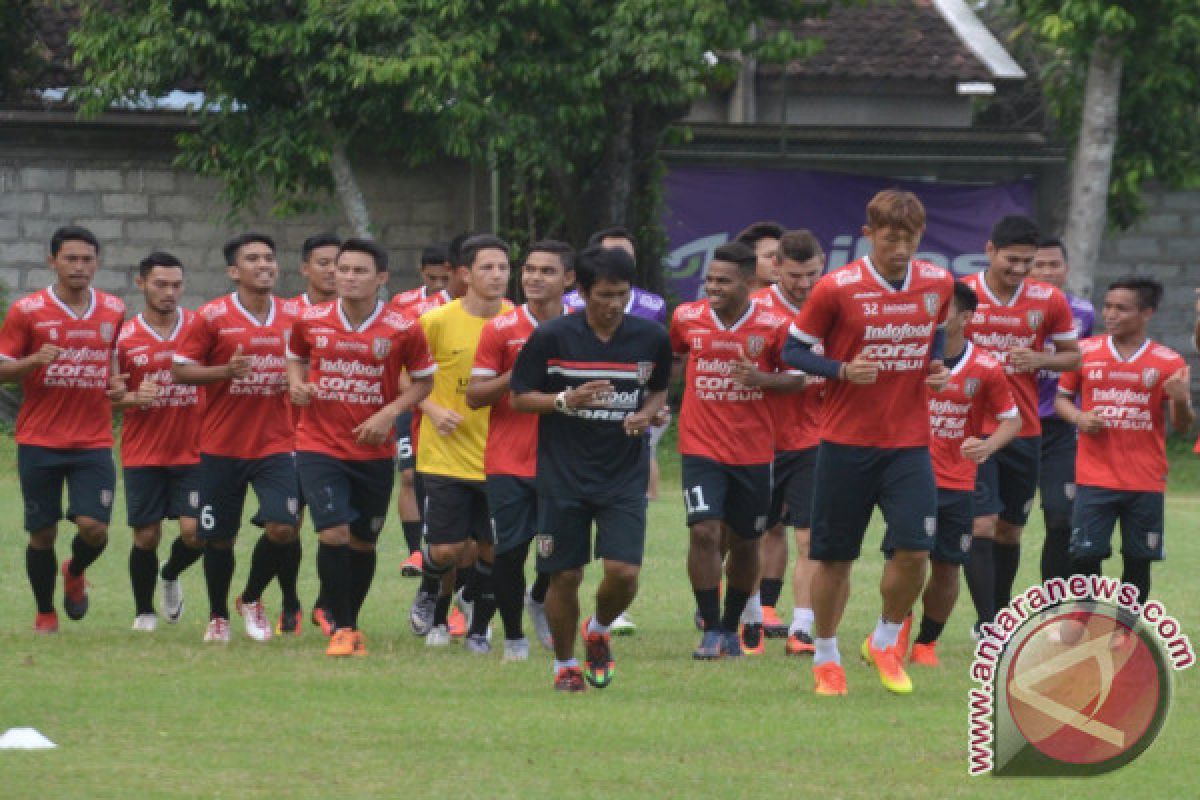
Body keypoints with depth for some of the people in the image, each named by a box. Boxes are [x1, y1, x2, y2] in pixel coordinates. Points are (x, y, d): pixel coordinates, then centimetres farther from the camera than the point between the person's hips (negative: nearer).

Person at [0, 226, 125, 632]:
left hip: (93, 442, 2)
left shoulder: (114, 311, 6)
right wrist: (34, 361, -21)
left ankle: (75, 573, 23)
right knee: (42, 534, 2)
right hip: (38, 442, -2)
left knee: (93, 526, -11)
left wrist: (118, 384, 2)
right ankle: (45, 614, 21)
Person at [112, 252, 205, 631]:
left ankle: (171, 575, 23)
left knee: (194, 531, -10)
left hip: (192, 453, 0)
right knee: (146, 535, 2)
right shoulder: (125, 337, 0)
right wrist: (133, 398, -15)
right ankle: (143, 612, 21)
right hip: (142, 454, 0)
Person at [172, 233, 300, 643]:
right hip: (222, 446, -2)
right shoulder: (213, 316, -6)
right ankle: (218, 617, 27)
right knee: (219, 537, 6)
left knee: (282, 529, -14)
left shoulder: (292, 317, 4)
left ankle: (252, 599, 13)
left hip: (276, 444, 2)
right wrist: (226, 370, -19)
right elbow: (180, 370, -5)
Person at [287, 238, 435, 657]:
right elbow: (296, 358, 16)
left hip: (374, 450, 1)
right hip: (319, 446, -1)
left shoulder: (403, 329, -8)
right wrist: (297, 384, -6)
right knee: (334, 533, -14)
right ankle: (341, 628, -2)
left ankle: (352, 623, 30)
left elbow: (423, 380, 3)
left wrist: (389, 413, -12)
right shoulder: (310, 321, -3)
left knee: (363, 542, 10)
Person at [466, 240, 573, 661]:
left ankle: (540, 600, 31)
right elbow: (474, 395, -3)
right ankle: (513, 638, 15)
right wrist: (515, 377, -19)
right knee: (510, 549, -2)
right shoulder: (501, 329, -2)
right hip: (508, 462, -1)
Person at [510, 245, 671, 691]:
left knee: (623, 572, -11)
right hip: (563, 477, -1)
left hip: (625, 478, 1)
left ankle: (598, 630, 22)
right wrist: (567, 400, -17)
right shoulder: (551, 337, -7)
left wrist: (646, 414, -4)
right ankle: (564, 664, 24)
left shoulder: (651, 338, 1)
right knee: (565, 576, 2)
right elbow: (519, 398, 0)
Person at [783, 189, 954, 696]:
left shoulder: (938, 284, 2)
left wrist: (937, 367, 1)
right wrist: (842, 370, -19)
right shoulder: (836, 289, -10)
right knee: (834, 556, 4)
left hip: (909, 442, 3)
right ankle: (825, 657, 23)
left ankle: (885, 642, 15)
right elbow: (793, 351, -3)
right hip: (846, 440, -3)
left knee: (914, 549, -9)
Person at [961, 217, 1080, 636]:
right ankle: (986, 624, -14)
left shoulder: (1050, 302, 1)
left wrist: (1040, 359, -9)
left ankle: (1001, 615, 26)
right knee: (982, 523, -13)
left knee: (1009, 530, 12)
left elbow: (1073, 355, 10)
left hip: (1024, 431, 3)